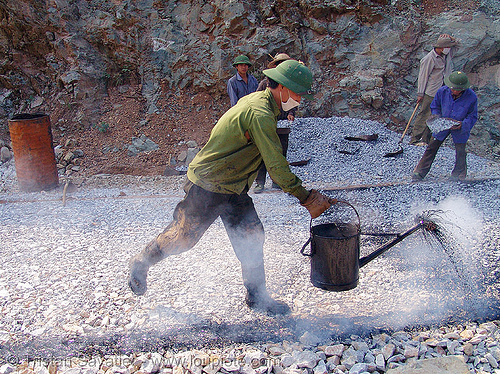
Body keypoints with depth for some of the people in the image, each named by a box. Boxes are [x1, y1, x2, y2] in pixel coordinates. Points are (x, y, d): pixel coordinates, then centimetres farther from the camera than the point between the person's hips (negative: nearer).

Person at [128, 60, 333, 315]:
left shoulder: (256, 100, 5)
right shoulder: (260, 114, -27)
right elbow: (276, 166, -28)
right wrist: (306, 198, -22)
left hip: (233, 189, 9)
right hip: (207, 187, -9)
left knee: (252, 236, 7)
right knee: (183, 237, 7)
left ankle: (256, 296, 20)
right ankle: (140, 264, 32)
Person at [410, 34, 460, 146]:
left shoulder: (447, 55, 8)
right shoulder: (430, 59, -15)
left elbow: (457, 46, 23)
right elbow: (423, 76, -13)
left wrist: (454, 41, -1)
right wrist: (420, 94, -13)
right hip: (430, 94, -8)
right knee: (424, 116, -4)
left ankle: (426, 139, 17)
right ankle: (414, 139, 4)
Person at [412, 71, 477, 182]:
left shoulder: (471, 97, -21)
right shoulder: (442, 91, -16)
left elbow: (472, 116, -9)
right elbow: (434, 107, 2)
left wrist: (462, 125, -27)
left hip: (460, 129, -2)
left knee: (460, 151, 3)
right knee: (431, 148, 5)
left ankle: (458, 175, 25)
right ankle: (420, 172, 14)